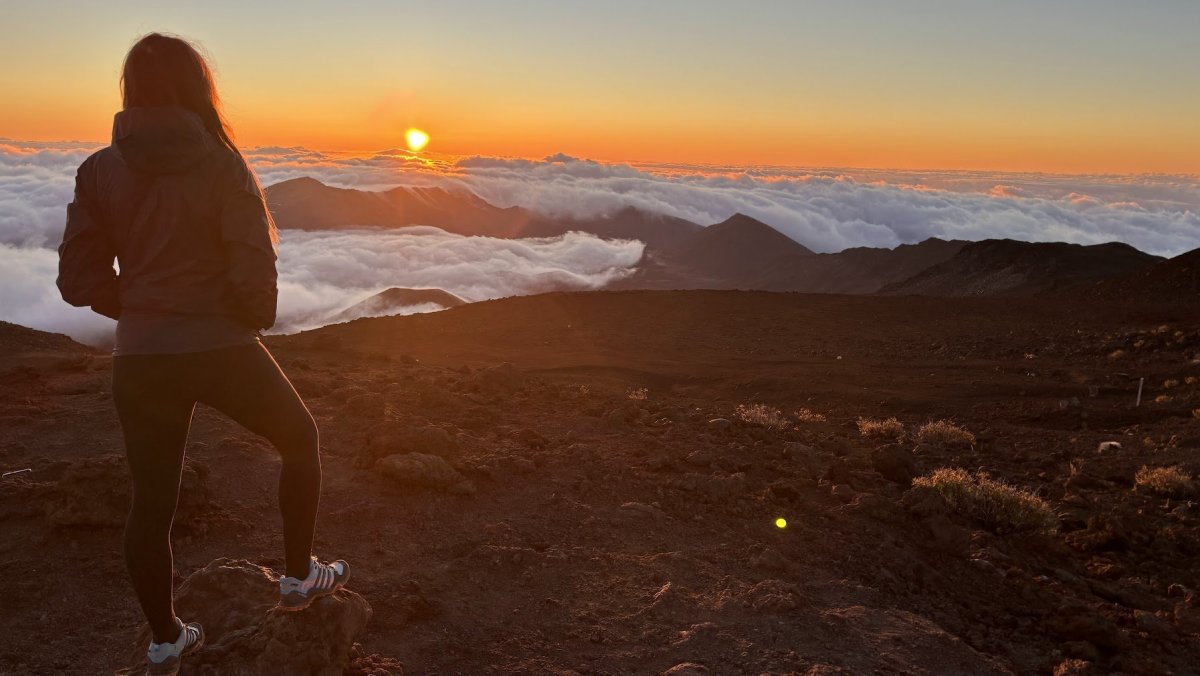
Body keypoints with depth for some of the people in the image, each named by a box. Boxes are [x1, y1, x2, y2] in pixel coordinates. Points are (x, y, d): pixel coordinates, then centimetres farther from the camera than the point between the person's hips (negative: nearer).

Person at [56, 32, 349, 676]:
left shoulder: (100, 170, 1)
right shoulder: (219, 163, -9)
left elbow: (79, 278, 2)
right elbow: (254, 270, -15)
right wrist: (258, 317, 5)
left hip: (139, 358, 4)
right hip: (222, 349, -4)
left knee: (151, 502, 16)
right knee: (299, 437, 22)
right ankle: (299, 575, 27)